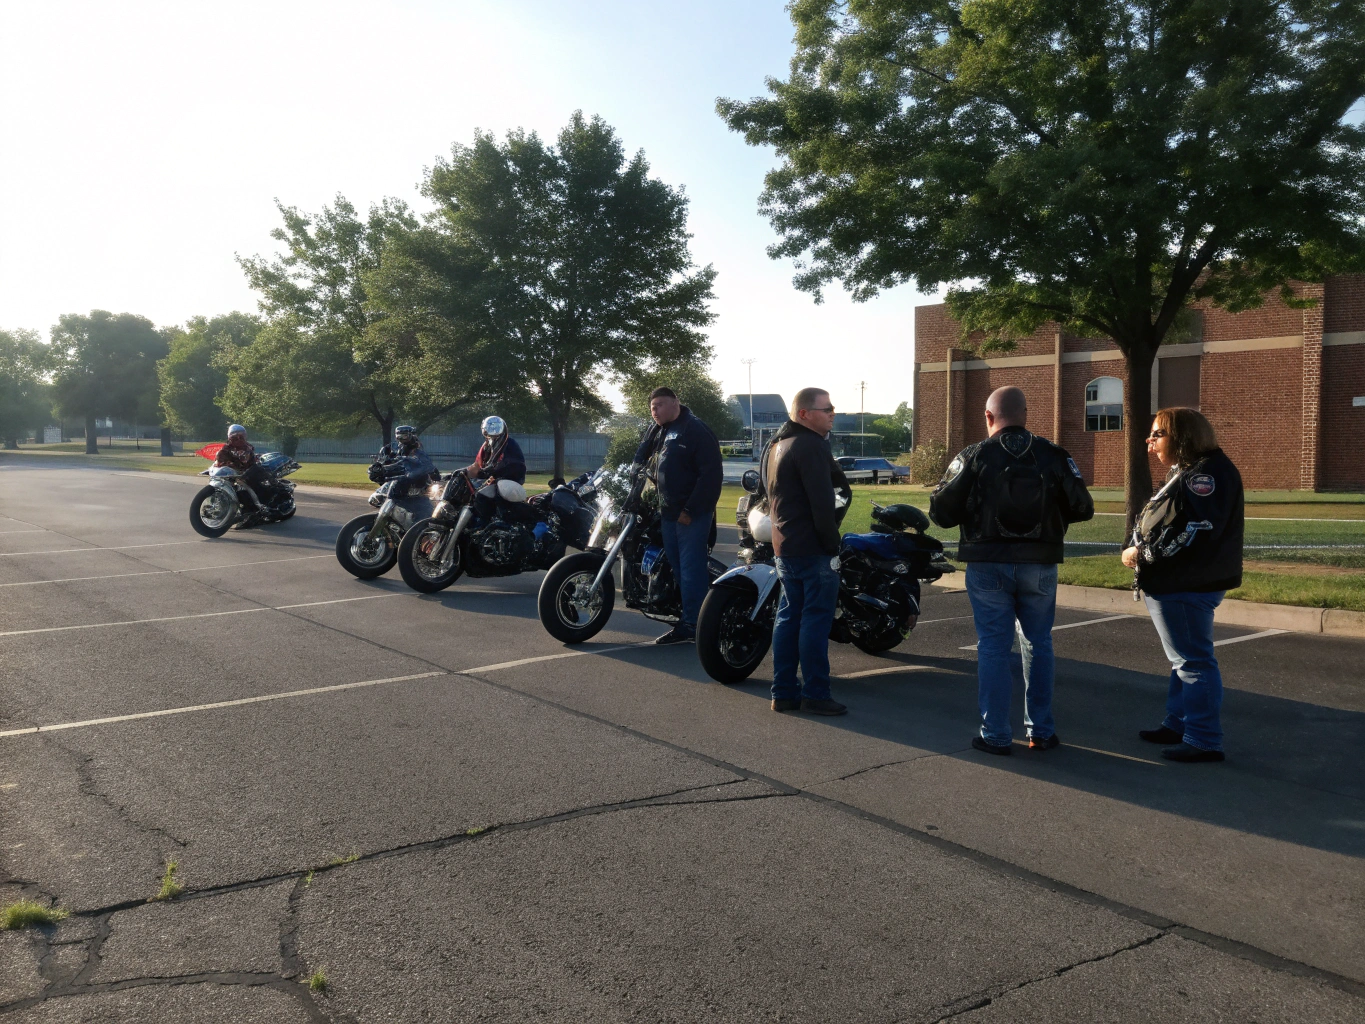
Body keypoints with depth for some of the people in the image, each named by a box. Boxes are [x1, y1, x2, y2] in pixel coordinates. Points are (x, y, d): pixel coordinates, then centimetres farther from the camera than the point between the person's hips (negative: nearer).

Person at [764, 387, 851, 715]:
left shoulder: (776, 445, 16)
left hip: (782, 547, 10)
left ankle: (783, 692, 16)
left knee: (788, 617, 12)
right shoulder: (812, 446, -15)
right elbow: (822, 502, -21)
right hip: (813, 549, -9)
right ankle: (815, 694, 2)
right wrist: (832, 545, -15)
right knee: (816, 620, -3)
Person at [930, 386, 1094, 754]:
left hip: (989, 567, -2)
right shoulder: (1054, 456, 1)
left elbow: (941, 512, -9)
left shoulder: (973, 457, -6)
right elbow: (1082, 508, 2)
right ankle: (1041, 732, 20)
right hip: (1039, 567, 2)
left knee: (993, 647, 5)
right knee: (1038, 645, 15)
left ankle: (995, 735, 9)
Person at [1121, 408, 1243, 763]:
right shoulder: (1185, 472, 17)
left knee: (1193, 661, -5)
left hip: (1185, 587, -11)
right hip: (1176, 583, 11)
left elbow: (1194, 531, -25)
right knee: (1184, 658, 19)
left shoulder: (1206, 473, -16)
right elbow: (1166, 524, 19)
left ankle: (1204, 741, 2)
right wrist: (1138, 549, 0)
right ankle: (1179, 725, 30)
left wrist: (1143, 554, -16)